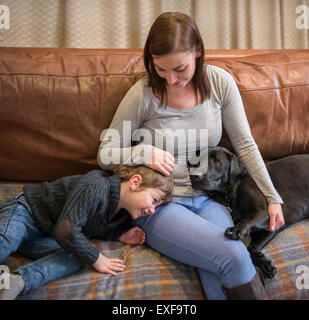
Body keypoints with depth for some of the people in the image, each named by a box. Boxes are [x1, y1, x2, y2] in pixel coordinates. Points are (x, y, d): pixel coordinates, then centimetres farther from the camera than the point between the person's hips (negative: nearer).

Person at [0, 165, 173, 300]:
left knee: (75, 259, -22)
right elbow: (66, 231, -37)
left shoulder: (124, 213, -2)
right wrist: (96, 258, -26)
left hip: (45, 238, 7)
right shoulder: (95, 188, -33)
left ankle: (18, 281, -37)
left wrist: (120, 236, -5)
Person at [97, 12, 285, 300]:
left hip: (207, 199, 3)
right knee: (234, 256, -25)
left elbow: (244, 144, 7)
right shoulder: (143, 94, -9)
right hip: (159, 204, -2)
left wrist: (272, 197, 5)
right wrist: (143, 152, -21)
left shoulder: (220, 82, -1)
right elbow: (104, 155, -1)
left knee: (221, 283, -25)